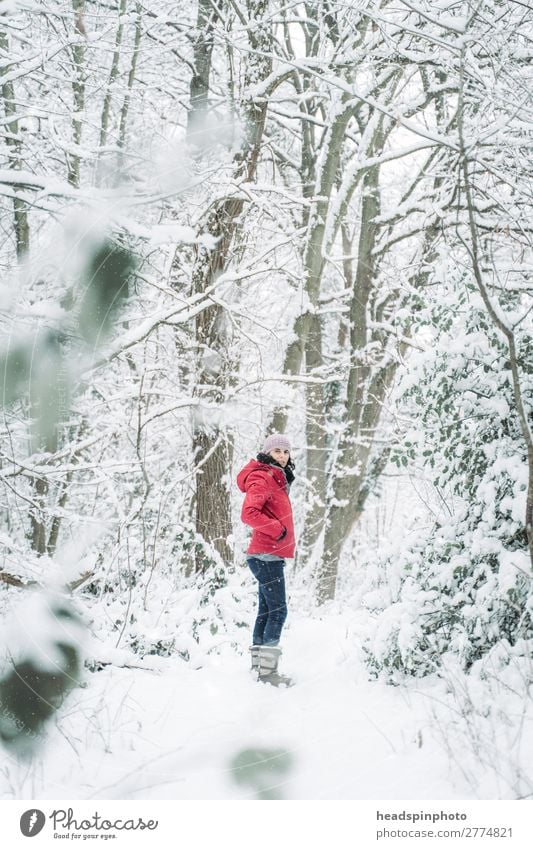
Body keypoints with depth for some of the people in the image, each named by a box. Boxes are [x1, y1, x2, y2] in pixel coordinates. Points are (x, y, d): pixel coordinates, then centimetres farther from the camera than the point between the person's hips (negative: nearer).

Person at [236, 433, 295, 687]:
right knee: (277, 611, -12)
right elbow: (249, 513, -25)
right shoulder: (262, 479, -12)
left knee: (267, 611, 12)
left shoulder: (277, 480, 18)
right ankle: (267, 670, -13)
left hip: (268, 557, 10)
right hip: (267, 555, -10)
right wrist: (277, 529, -20)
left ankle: (258, 666, 16)